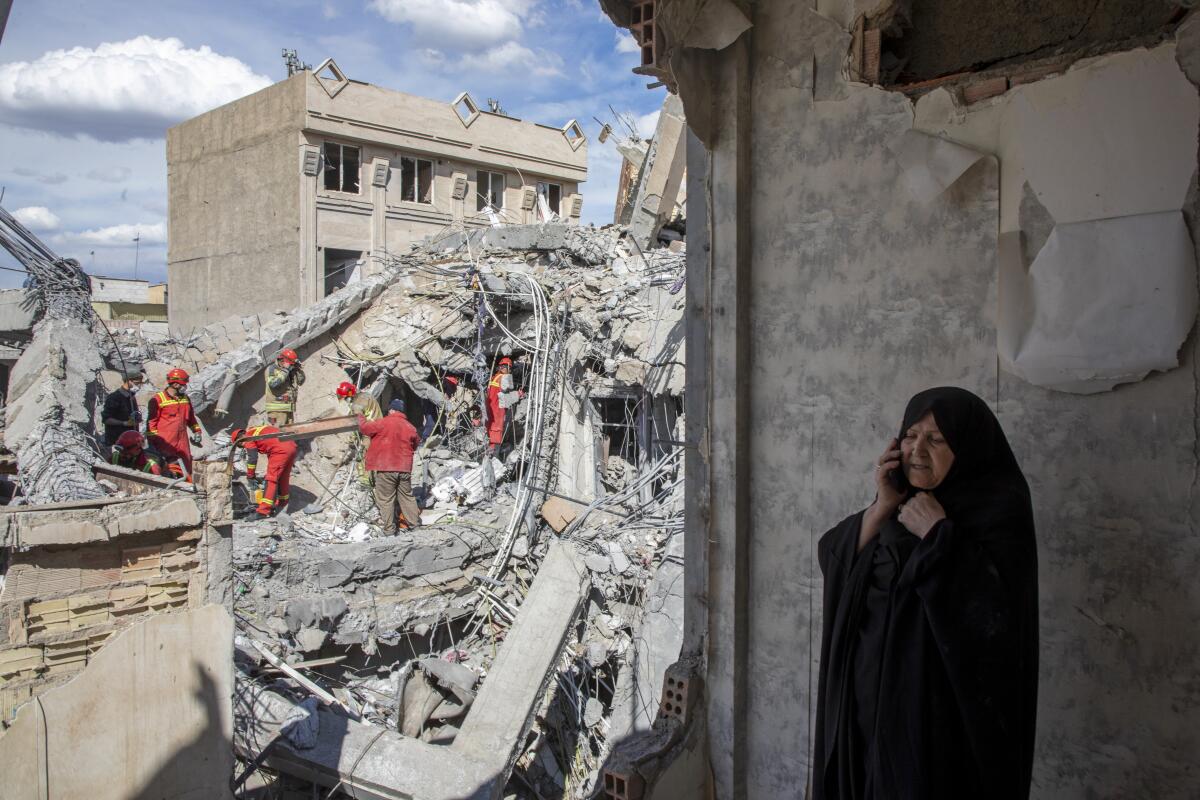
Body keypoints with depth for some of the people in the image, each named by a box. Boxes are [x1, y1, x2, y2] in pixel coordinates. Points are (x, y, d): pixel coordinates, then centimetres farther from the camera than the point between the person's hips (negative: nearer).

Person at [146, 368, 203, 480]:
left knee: (186, 469, 7)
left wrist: (196, 431, 19)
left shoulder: (185, 399, 14)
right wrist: (152, 441, -9)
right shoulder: (158, 400, -7)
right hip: (165, 443, -6)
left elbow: (191, 417, 27)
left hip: (182, 441, 6)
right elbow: (151, 422, -7)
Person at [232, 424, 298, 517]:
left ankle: (263, 511, -8)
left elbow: (252, 459, 2)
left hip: (281, 450, -9)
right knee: (284, 478, 20)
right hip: (292, 446, 9)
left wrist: (250, 476, 14)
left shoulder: (249, 437, 6)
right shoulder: (258, 430, 32)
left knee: (271, 480, -6)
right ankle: (282, 505, 31)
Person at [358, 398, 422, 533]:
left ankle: (389, 528, 5)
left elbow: (364, 428, -1)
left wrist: (360, 417, 19)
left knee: (386, 499, 3)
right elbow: (416, 444, 19)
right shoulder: (410, 427, 7)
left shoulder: (384, 423, -9)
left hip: (385, 468, -5)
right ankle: (414, 522, 20)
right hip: (405, 468, 5)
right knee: (407, 496, 16)